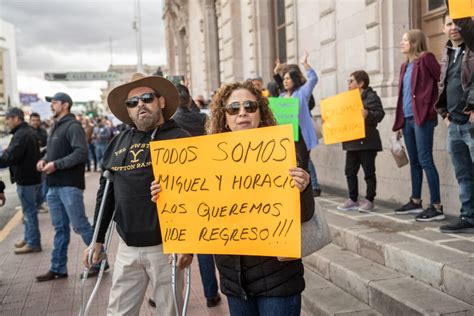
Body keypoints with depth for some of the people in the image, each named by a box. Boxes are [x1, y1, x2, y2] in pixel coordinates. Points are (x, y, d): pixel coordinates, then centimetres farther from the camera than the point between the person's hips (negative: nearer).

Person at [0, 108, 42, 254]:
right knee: (29, 210, 18)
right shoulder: (30, 132, 14)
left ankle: (33, 243, 4)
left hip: (25, 178, -10)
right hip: (32, 176, 10)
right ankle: (29, 238, 28)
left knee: (29, 210, -3)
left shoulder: (21, 135, -19)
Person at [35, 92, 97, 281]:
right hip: (54, 186, 8)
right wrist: (44, 159, 3)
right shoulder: (55, 127, 16)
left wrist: (56, 164, -21)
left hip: (69, 185, -8)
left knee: (80, 226, -3)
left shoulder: (73, 126, -11)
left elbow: (81, 153, -21)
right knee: (60, 228, 12)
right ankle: (58, 269, 18)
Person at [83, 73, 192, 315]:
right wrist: (97, 239, 13)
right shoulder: (118, 143, 9)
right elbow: (106, 193, 14)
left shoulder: (179, 140, -6)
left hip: (165, 246, -4)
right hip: (127, 248, 5)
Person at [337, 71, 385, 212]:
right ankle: (353, 200, 17)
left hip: (367, 141, -8)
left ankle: (369, 200, 7)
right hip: (352, 142, 8)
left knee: (369, 172, 0)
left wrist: (368, 114, -35)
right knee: (350, 171, 9)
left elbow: (380, 114, -17)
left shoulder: (371, 96, -7)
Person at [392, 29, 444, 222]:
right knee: (414, 161, 13)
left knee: (425, 161, -9)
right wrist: (399, 122, 17)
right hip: (408, 119, 8)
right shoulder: (405, 66, 19)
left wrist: (433, 105, -8)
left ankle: (436, 207, -6)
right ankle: (415, 202, 22)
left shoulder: (426, 58, -5)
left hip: (422, 118, -8)